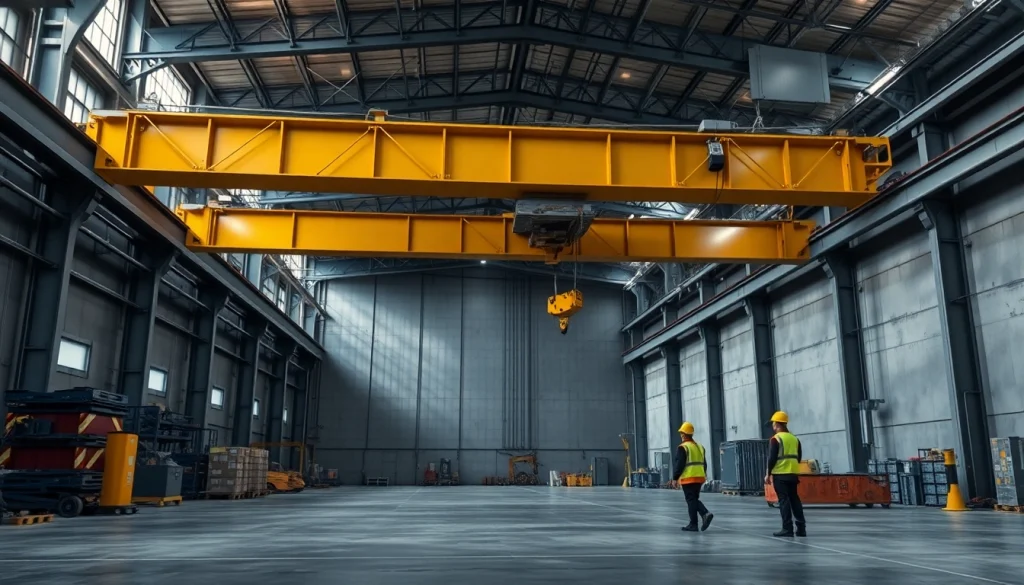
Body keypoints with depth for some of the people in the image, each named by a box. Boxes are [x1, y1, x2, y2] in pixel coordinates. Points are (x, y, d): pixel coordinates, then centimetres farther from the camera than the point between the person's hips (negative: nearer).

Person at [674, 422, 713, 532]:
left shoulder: (683, 447, -9)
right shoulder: (699, 446, 14)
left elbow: (680, 464, -15)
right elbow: (704, 464, 16)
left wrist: (675, 478, -9)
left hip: (688, 478, -7)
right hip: (699, 478, 7)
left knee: (691, 500, -1)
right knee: (695, 499, 16)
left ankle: (693, 524, 1)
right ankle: (706, 514, -6)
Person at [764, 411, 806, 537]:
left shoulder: (775, 439, -9)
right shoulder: (795, 438, 12)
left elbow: (772, 458, -13)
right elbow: (799, 457, 15)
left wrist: (768, 473, -6)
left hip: (780, 474, -6)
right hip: (793, 473, 6)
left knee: (784, 500, -4)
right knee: (795, 499, 14)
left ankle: (787, 529, -5)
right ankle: (801, 528, 13)